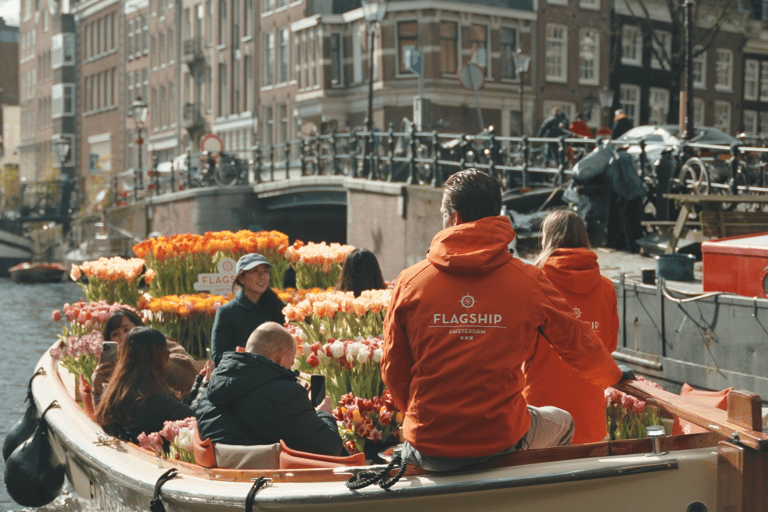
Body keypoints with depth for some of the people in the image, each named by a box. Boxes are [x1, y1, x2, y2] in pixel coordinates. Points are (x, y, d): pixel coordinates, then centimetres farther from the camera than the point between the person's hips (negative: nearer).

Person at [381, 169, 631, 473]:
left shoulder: (410, 282, -4)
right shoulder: (528, 281, -5)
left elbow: (392, 371, 2)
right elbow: (579, 346, 8)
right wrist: (613, 376, 31)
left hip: (428, 451, 1)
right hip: (500, 442, -1)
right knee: (562, 422, 31)